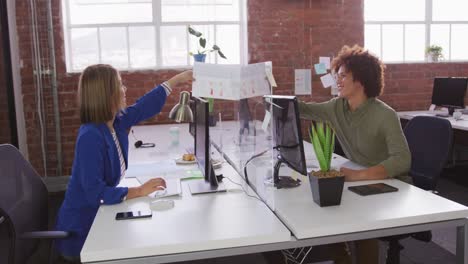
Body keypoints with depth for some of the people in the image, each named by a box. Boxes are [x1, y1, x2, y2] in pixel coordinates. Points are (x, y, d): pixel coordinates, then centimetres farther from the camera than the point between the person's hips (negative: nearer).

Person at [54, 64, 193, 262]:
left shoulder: (115, 123, -4)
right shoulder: (90, 137, -28)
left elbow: (145, 106, 11)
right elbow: (95, 193, -29)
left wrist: (178, 79, 16)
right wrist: (140, 191, -25)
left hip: (97, 218, 7)